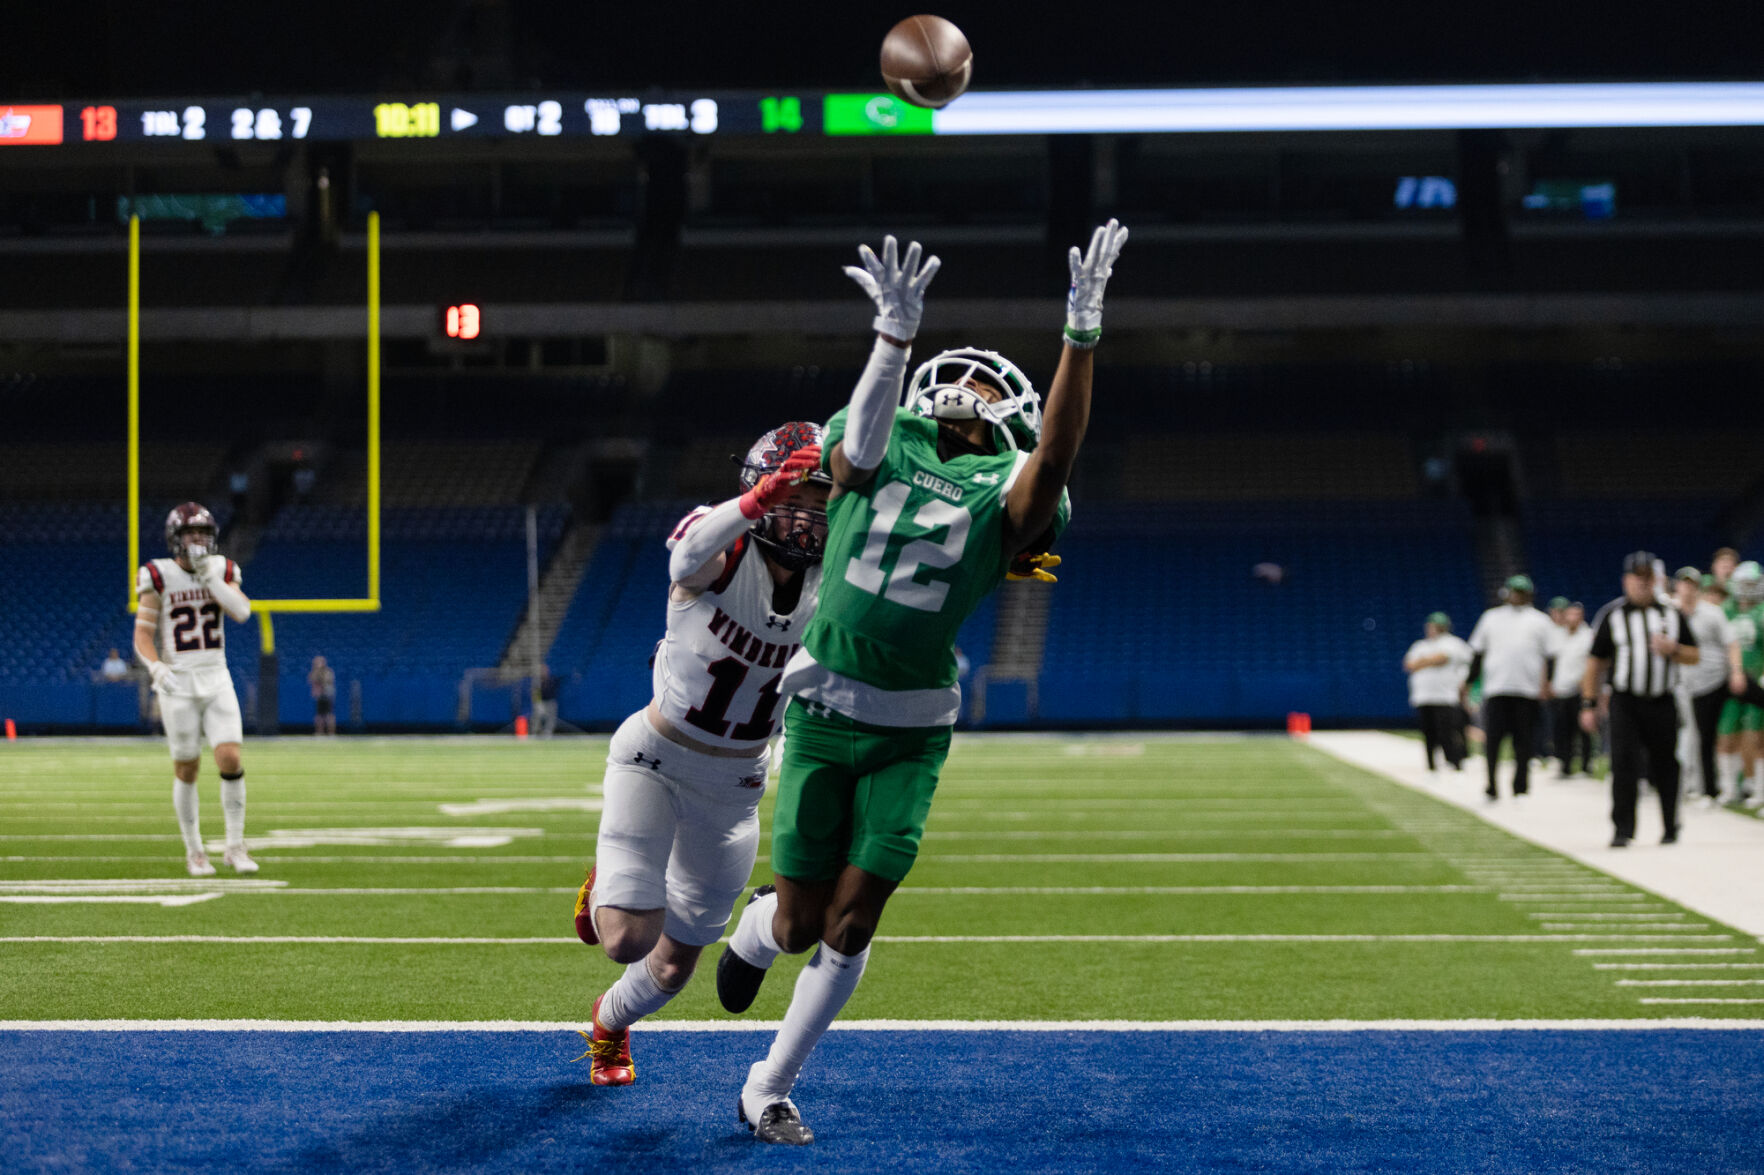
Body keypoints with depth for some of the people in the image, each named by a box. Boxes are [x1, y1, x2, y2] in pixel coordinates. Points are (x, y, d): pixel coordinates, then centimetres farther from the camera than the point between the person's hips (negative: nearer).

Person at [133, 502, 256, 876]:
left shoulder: (221, 571, 5)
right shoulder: (159, 577, -5)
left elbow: (242, 612, -12)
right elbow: (143, 636, -8)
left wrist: (210, 577, -16)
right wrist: (156, 669, -25)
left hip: (217, 680, 2)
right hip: (178, 684, -2)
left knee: (230, 759, -10)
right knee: (187, 770, 3)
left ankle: (235, 846, 2)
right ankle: (193, 852, 16)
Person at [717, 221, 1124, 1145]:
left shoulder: (1006, 495, -1)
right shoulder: (879, 449, 0)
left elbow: (1056, 454, -22)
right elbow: (860, 443, -25)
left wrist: (1081, 331, -33)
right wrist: (896, 335, -41)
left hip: (913, 732, 1)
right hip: (824, 716, -1)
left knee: (851, 918, -3)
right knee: (801, 921, 3)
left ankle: (769, 1089, 14)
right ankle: (757, 926, 43)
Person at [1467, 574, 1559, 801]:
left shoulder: (1540, 621, 13)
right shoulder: (1491, 617, 17)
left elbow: (1549, 655, 6)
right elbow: (1478, 652, 18)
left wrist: (1546, 682, -8)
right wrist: (1469, 680, 11)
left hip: (1528, 689, 0)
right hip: (1495, 687, 0)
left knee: (1523, 740, 0)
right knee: (1493, 738, -7)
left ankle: (1520, 786, 8)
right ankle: (1492, 785, 0)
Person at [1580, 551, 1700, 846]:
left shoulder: (1672, 614, 10)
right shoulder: (1611, 615, 4)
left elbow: (1694, 656, 13)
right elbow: (1595, 663, 6)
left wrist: (1672, 649, -9)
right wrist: (1589, 705, 1)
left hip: (1662, 703, 2)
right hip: (1626, 703, -2)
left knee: (1665, 767, 6)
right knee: (1624, 765, -12)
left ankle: (1670, 828, 22)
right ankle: (1622, 830, -9)